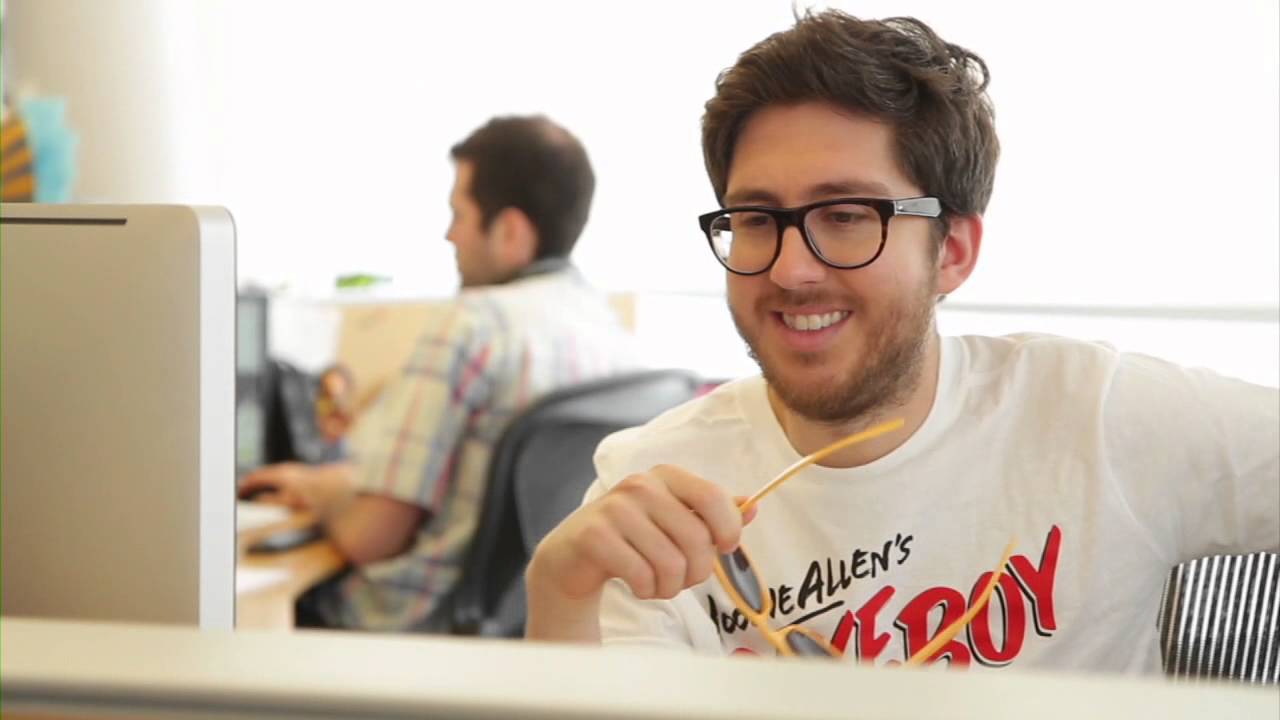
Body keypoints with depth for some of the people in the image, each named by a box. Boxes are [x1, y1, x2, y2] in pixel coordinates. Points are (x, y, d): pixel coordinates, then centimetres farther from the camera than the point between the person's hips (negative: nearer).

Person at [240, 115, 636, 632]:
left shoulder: (474, 325, -20)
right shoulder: (607, 322, 4)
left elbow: (368, 537, -18)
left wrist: (315, 491, 4)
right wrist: (329, 482, 20)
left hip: (436, 623, -8)